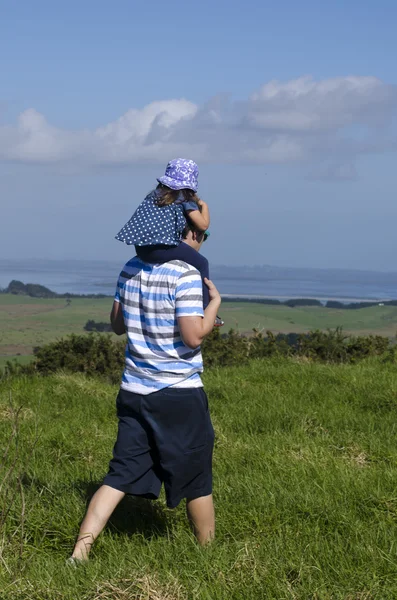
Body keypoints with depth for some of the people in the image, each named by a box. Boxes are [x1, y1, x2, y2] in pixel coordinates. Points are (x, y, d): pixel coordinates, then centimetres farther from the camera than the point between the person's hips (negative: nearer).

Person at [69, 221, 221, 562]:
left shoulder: (131, 270, 6)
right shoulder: (186, 275, -15)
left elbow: (118, 324, 16)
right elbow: (194, 336, -19)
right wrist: (215, 301, -5)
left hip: (134, 392, 6)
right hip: (180, 395, -6)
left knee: (121, 476, 6)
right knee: (196, 482, 10)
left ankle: (81, 548, -5)